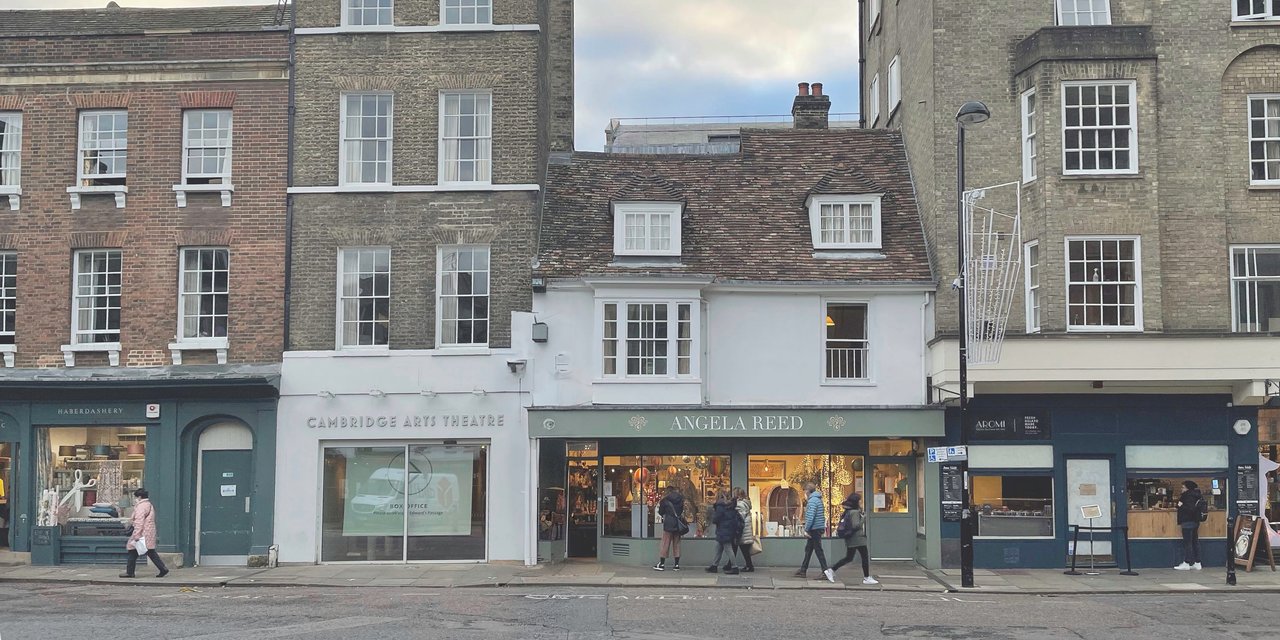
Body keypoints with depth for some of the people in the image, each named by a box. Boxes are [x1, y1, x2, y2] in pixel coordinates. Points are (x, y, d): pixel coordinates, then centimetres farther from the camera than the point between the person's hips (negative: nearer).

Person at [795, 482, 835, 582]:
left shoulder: (812, 501, -16)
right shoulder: (817, 499, 15)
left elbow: (810, 517, -23)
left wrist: (806, 529, -16)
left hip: (815, 529, -10)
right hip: (819, 528, 10)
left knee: (818, 550, -6)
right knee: (808, 549, 15)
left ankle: (825, 571, -7)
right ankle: (803, 570, 21)